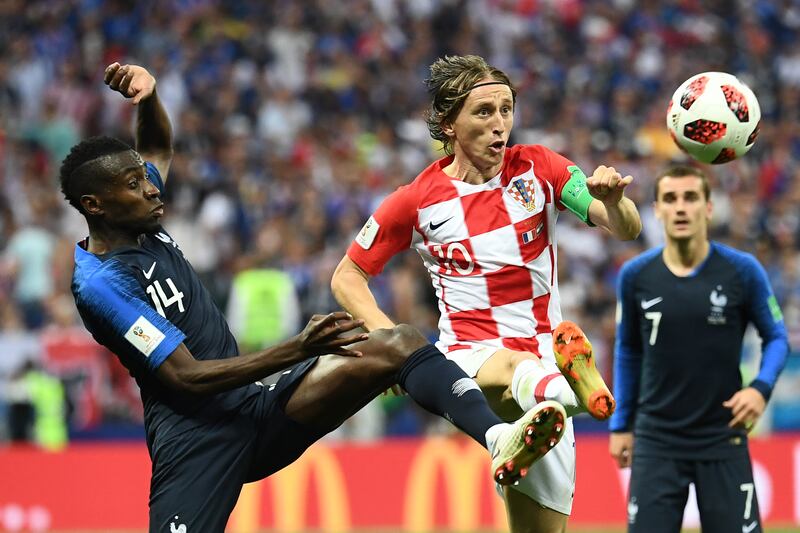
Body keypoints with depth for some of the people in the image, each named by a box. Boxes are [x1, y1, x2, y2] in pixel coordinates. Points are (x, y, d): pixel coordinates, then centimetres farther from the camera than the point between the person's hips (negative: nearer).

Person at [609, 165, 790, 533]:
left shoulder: (742, 271, -5)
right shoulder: (635, 275, 1)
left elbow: (776, 337, 5)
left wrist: (761, 387, -14)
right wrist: (620, 424, 14)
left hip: (723, 438, -1)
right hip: (656, 441, 1)